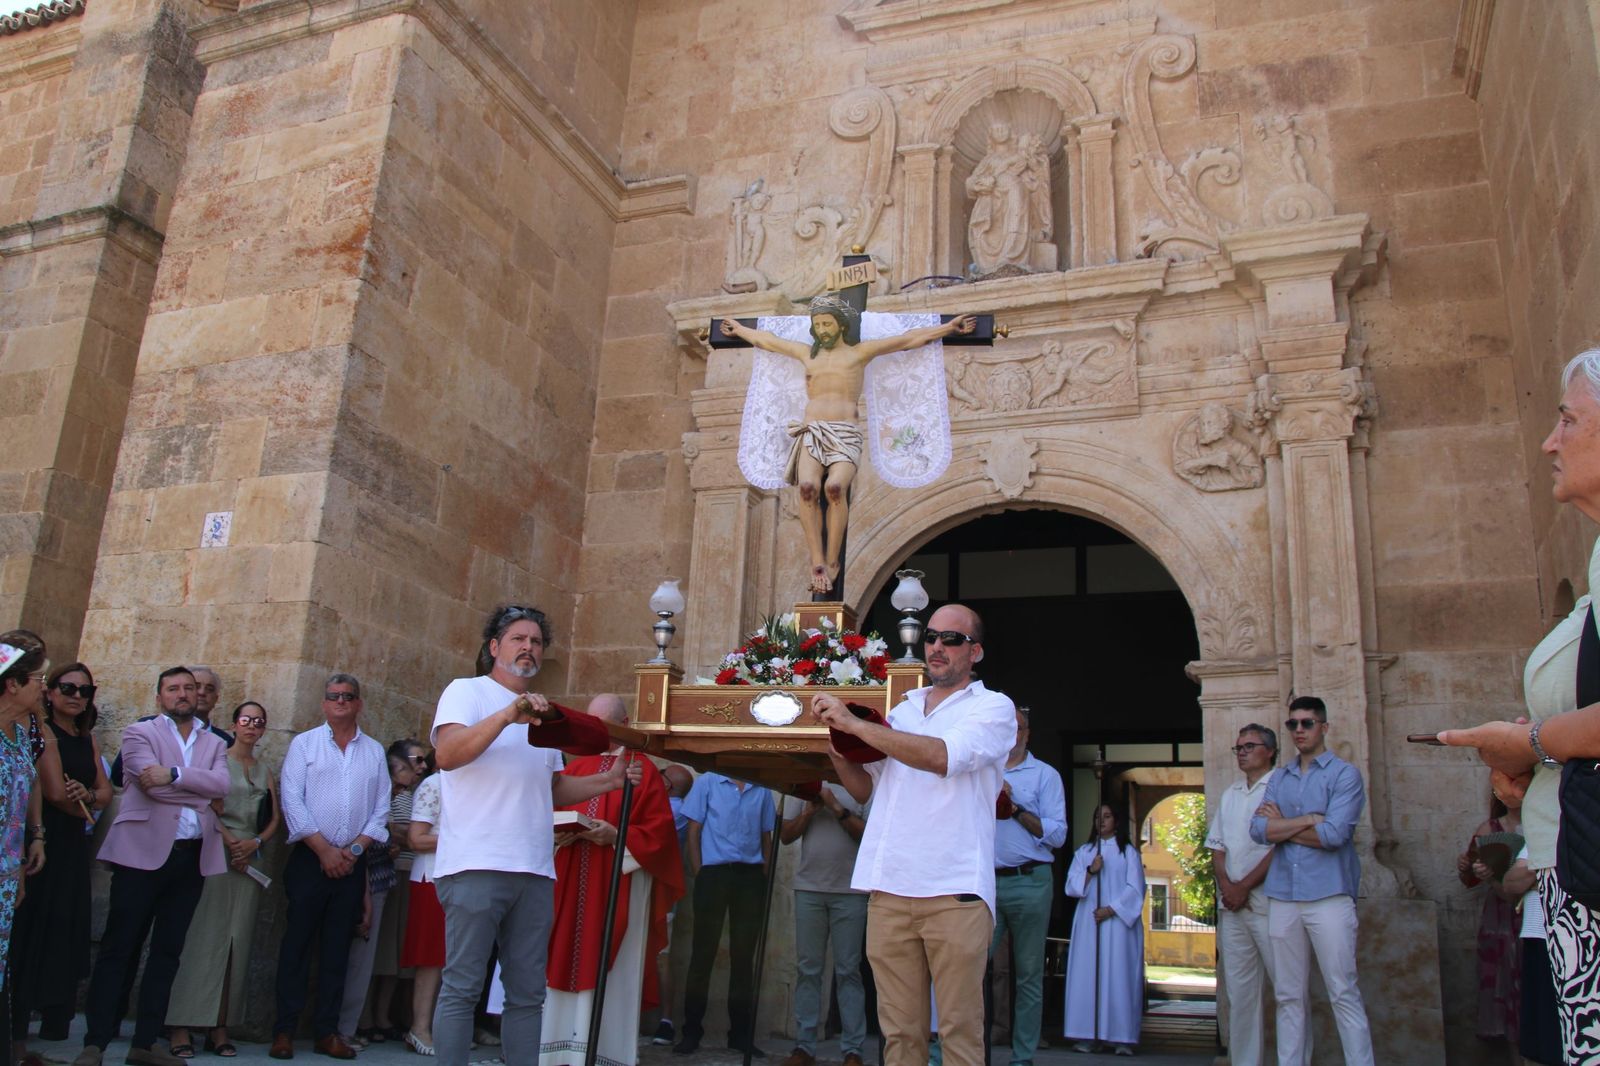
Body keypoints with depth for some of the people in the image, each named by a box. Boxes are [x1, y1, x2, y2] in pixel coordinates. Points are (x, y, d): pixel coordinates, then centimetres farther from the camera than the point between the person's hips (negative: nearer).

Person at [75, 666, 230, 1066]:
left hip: (192, 856, 4)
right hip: (145, 851, -4)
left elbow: (222, 783, -5)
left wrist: (175, 774, -16)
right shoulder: (140, 733, 5)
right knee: (119, 947, -1)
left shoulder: (215, 744, 16)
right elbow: (153, 784, -12)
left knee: (168, 951, 8)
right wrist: (203, 791, -5)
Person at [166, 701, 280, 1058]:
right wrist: (229, 841, -14)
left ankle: (220, 1028, 4)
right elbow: (204, 804, -6)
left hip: (251, 861, 5)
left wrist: (255, 843, -3)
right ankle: (182, 1026, -7)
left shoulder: (265, 771, 18)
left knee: (238, 943, 1)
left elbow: (275, 818, 15)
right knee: (204, 938, -9)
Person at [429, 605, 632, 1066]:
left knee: (528, 993, 8)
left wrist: (610, 781, 13)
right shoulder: (468, 691, 3)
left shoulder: (544, 715, 23)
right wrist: (507, 716, -25)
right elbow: (446, 754, -15)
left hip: (535, 871, 7)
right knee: (462, 988, -4)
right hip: (476, 866, -7)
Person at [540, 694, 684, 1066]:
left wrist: (616, 835, -18)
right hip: (572, 883, 4)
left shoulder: (643, 770, 1)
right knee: (568, 963, 3)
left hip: (620, 885, -4)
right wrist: (563, 833, -8)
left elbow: (659, 830, -5)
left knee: (610, 969, -3)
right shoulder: (575, 767, 14)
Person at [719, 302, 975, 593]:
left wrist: (948, 328, 14)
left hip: (845, 435, -2)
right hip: (811, 433, 2)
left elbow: (909, 338, 15)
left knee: (835, 487, -32)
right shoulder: (808, 354, 25)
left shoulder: (859, 352, 16)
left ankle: (832, 561, -24)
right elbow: (766, 340, 40)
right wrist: (739, 329, 50)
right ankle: (816, 561, -30)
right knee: (808, 486, -29)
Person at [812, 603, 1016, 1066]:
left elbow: (942, 755, -16)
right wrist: (836, 750, 6)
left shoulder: (994, 708, 3)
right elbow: (866, 788, 25)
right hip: (889, 889, 5)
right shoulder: (902, 710, 20)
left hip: (955, 891, -4)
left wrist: (854, 723, -14)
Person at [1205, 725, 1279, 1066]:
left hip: (1268, 901, -6)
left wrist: (1244, 886, -11)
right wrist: (1226, 885, -2)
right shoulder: (1229, 795, 18)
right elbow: (1217, 847, 15)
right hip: (1231, 906, 6)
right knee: (1240, 990, 8)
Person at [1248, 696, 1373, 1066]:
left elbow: (1334, 834, -13)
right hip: (1282, 897, 5)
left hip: (1329, 896, -5)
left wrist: (1282, 826, -1)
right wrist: (1310, 819, -8)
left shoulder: (1344, 774, 0)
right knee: (1289, 995, 8)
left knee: (1343, 993, -3)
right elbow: (1259, 830, 1)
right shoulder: (1279, 779, 15)